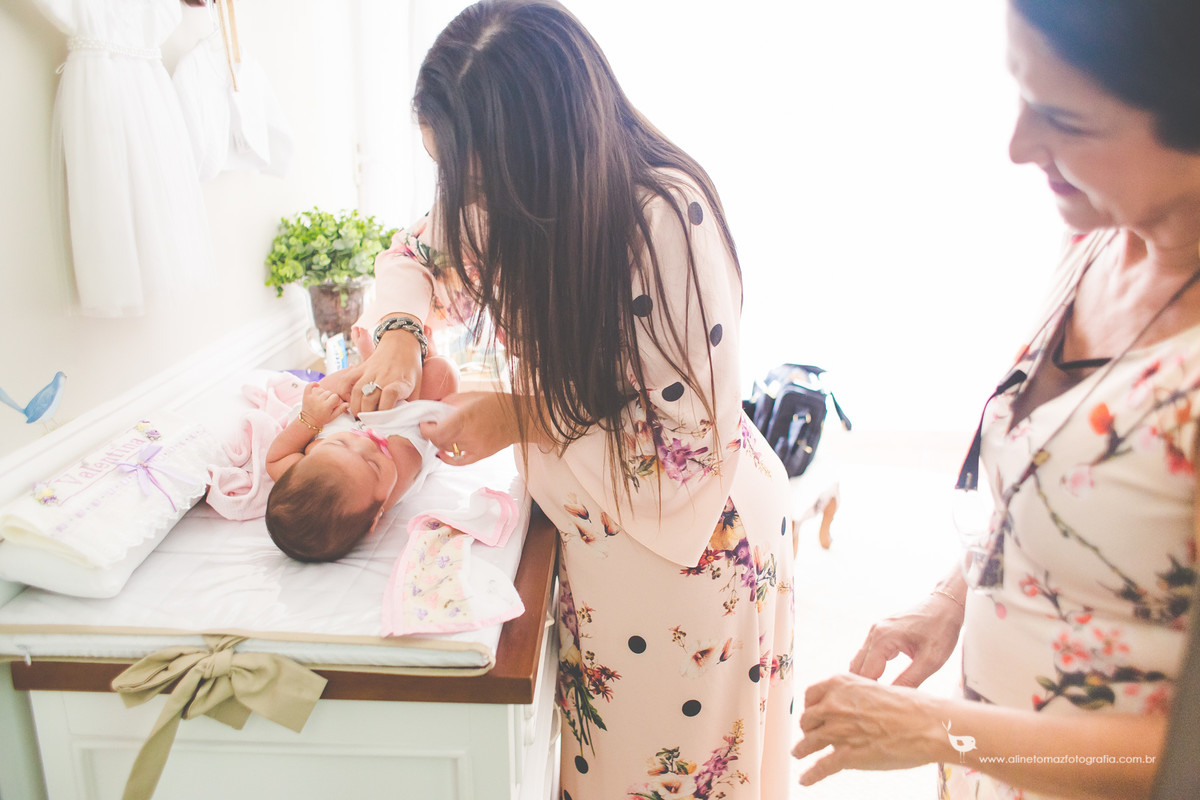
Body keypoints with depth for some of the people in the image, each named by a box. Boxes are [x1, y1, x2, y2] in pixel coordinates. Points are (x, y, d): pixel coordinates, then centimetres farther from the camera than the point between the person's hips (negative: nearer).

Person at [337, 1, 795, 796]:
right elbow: (420, 253, 10)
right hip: (595, 531, 6)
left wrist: (521, 419, -23)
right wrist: (400, 336, -11)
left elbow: (691, 439, -25)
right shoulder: (509, 194, -10)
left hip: (689, 536, -6)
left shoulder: (669, 215, -30)